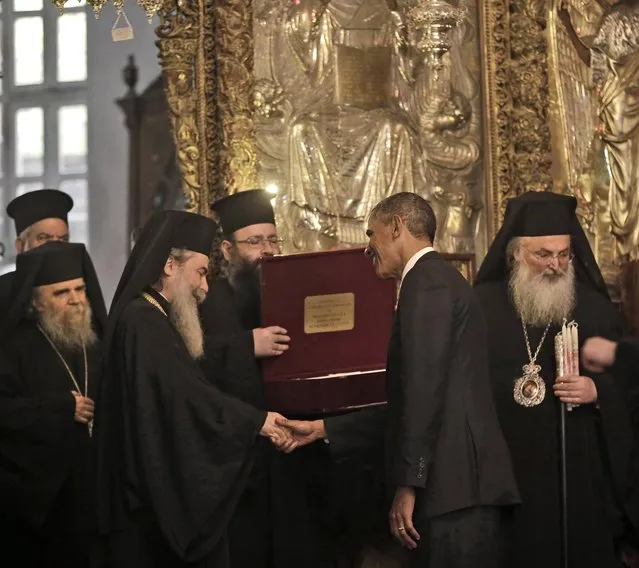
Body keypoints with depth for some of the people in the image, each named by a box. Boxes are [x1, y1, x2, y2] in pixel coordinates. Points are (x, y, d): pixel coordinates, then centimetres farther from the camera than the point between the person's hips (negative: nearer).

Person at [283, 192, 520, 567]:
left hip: (456, 486, -9)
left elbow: (424, 390, -18)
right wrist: (323, 429, 26)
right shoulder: (440, 279, 22)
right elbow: (407, 401, 24)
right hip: (464, 484, 9)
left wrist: (407, 484, -18)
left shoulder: (426, 281, -8)